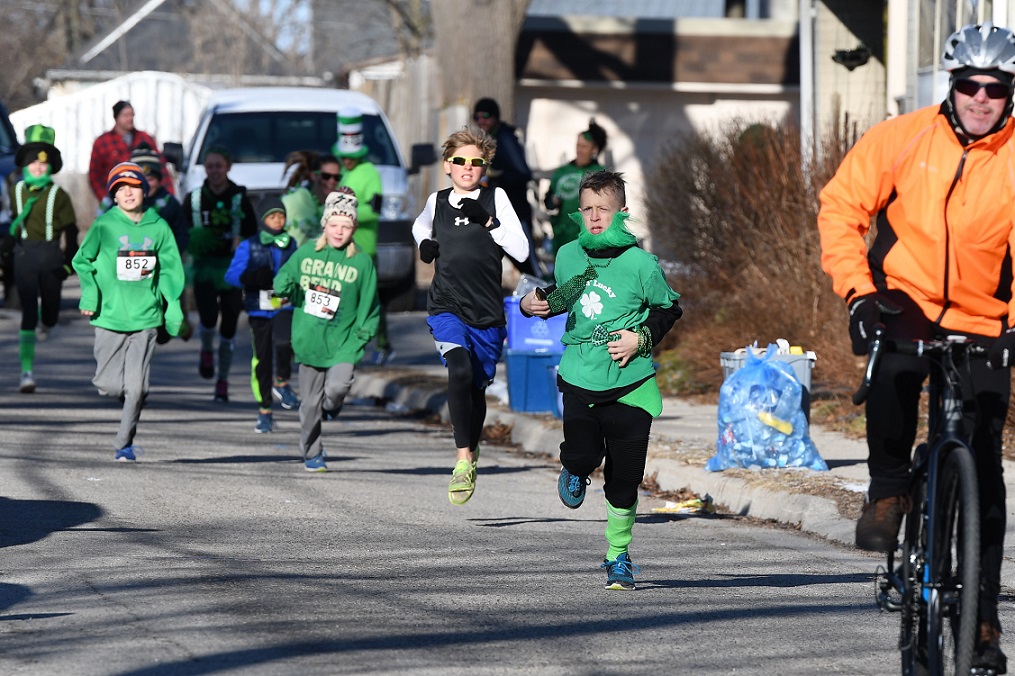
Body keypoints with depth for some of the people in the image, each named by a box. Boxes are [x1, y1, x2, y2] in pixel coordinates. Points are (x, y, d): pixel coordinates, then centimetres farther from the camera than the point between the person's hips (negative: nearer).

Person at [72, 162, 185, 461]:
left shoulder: (158, 228, 3)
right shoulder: (104, 225, -2)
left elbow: (171, 269, 11)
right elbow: (82, 260, 6)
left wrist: (173, 308, 4)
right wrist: (89, 295, -6)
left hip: (145, 317, 1)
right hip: (110, 316, -1)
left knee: (136, 387, -5)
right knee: (108, 385, -1)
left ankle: (124, 443, 8)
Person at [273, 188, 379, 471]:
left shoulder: (362, 262, -1)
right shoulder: (306, 253, 3)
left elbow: (369, 306, 6)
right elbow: (283, 281, 13)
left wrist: (362, 334, -3)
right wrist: (285, 287, -10)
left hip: (343, 342, -2)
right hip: (309, 340, 2)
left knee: (337, 387, -23)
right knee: (310, 403, 7)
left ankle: (331, 406, 15)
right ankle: (312, 453, 27)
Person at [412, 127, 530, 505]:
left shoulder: (496, 198, 1)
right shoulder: (438, 201, 7)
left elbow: (521, 251, -6)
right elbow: (421, 226, 32)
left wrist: (487, 222, -15)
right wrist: (424, 243, 11)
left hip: (487, 314, 1)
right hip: (446, 308, -1)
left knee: (477, 388, 12)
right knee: (460, 369, -27)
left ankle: (470, 451, 39)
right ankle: (463, 459, -26)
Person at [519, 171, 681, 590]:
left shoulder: (640, 263, -7)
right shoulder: (568, 256, 4)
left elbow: (669, 308, 4)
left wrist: (641, 338, -11)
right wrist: (533, 305, 4)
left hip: (630, 383, -2)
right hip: (580, 379, 2)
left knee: (624, 480, 1)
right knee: (583, 456, -13)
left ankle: (618, 556, 19)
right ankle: (575, 471, 26)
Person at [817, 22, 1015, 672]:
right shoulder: (903, 138, -8)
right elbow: (841, 208, -3)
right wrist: (857, 292, -15)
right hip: (905, 298, -1)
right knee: (894, 371, -36)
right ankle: (889, 490, -11)